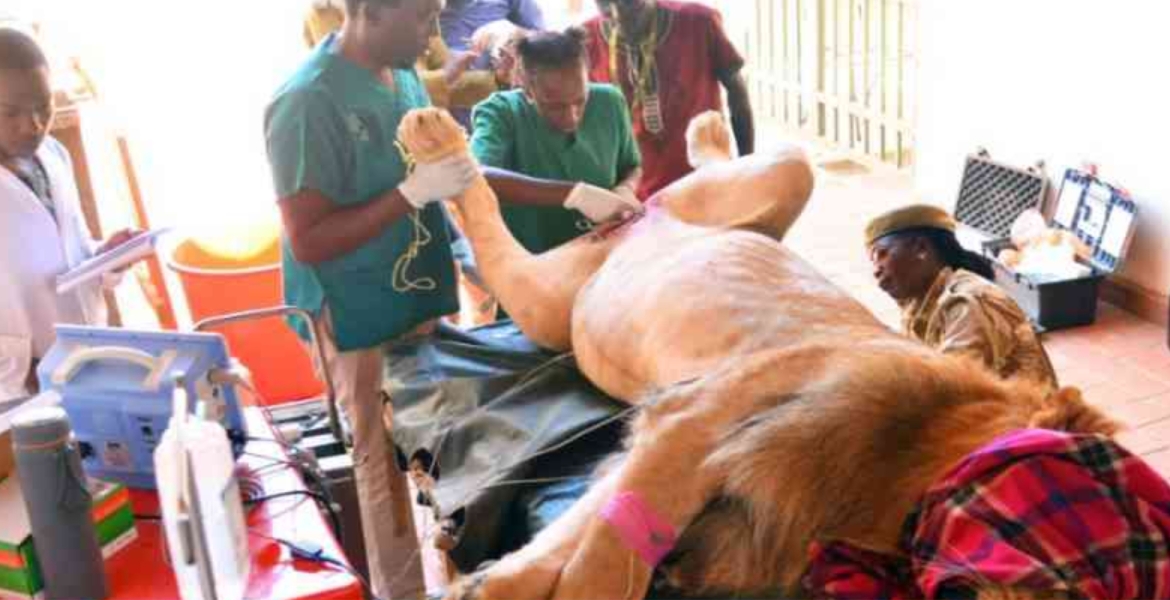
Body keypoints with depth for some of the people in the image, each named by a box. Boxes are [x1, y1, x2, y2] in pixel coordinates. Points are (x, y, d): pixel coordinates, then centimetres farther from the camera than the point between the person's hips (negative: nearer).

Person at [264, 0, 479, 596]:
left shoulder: (403, 75, 3)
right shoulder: (309, 102, -21)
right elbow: (309, 240, -21)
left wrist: (455, 168, 0)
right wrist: (414, 192, -26)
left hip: (421, 301, 7)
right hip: (364, 320, -7)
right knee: (390, 467, 8)